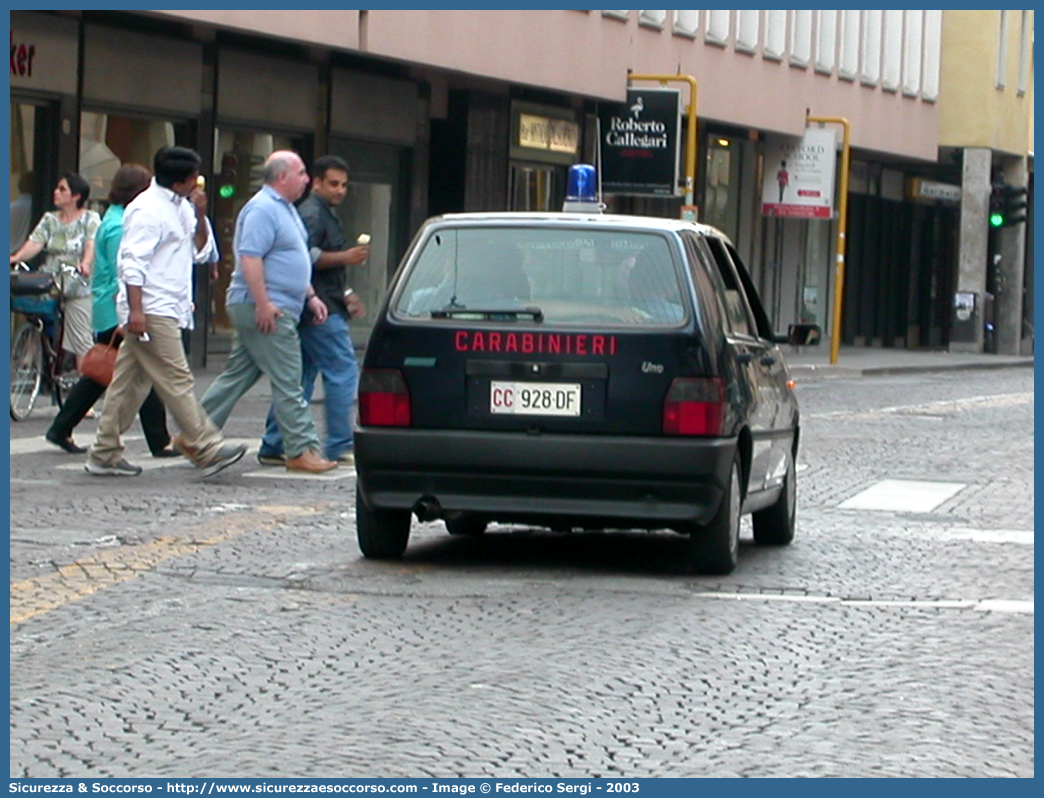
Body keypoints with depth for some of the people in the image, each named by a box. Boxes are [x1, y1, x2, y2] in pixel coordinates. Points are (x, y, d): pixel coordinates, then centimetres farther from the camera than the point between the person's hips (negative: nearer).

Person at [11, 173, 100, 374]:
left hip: (79, 288, -5)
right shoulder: (49, 220, 15)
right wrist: (16, 257, -19)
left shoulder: (90, 219, 1)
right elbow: (35, 243, 1)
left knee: (82, 341, -6)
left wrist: (86, 263, -37)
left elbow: (92, 244, -15)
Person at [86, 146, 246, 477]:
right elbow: (133, 261, -17)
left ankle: (105, 455, 12)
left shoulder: (180, 207, 17)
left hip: (167, 310, 10)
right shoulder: (148, 210, -12)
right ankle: (207, 449, -7)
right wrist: (136, 310, -23)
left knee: (130, 382, 9)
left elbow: (200, 251, 19)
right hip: (152, 312, -10)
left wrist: (200, 216, 4)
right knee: (177, 381, -7)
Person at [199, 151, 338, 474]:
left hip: (277, 309, 11)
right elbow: (250, 257, -22)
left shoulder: (285, 209, 19)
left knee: (237, 375, 12)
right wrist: (263, 304, -25)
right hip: (267, 310, -11)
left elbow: (292, 262, 27)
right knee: (287, 381, -7)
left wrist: (310, 296, 21)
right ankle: (302, 450, -3)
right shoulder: (263, 209, -15)